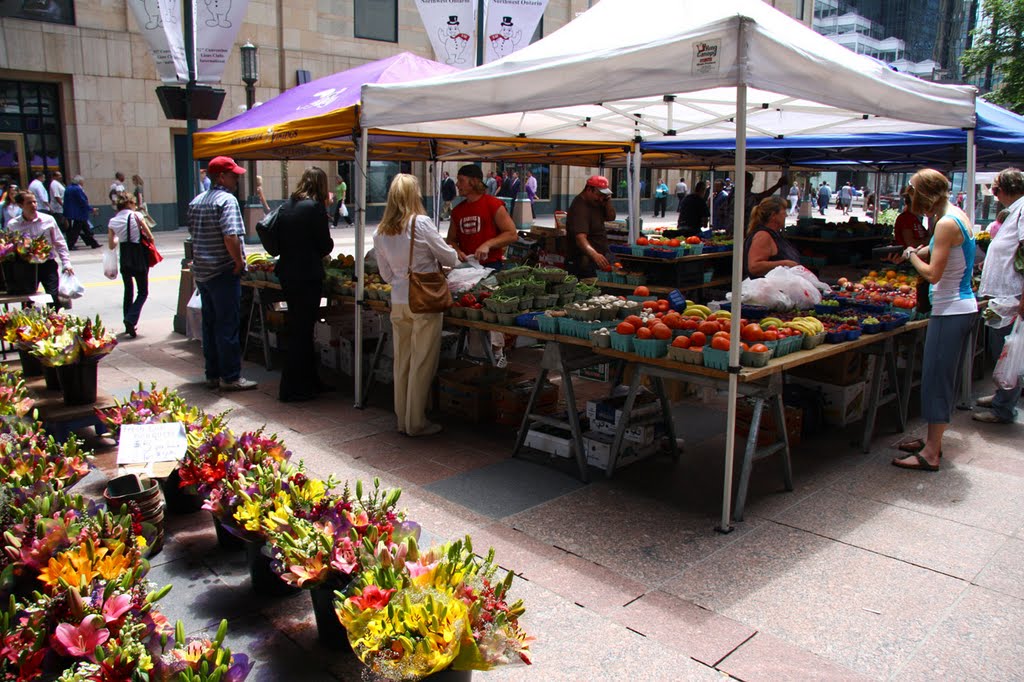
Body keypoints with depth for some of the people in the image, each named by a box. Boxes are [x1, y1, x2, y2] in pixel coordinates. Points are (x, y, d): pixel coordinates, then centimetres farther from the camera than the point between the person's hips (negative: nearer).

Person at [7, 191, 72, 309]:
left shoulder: (48, 220, 0)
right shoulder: (13, 225, 0)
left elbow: (59, 243, 6)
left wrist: (66, 262, 0)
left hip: (48, 264, -1)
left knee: (53, 297, -7)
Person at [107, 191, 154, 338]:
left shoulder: (112, 221, 3)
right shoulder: (136, 216, -8)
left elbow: (111, 246, 8)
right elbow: (150, 237, -7)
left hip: (124, 258, 4)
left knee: (128, 291, 19)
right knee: (143, 292, 5)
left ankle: (128, 324, 22)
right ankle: (131, 320, -14)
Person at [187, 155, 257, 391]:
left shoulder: (196, 202, 13)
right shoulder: (227, 200, -14)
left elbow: (193, 233, 19)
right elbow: (231, 236, -25)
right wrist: (240, 262, -15)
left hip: (201, 271, 9)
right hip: (223, 272, -9)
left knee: (209, 324, 13)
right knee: (227, 326, -3)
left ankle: (212, 374, 20)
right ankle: (230, 377, 2)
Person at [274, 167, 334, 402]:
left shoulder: (286, 206, 8)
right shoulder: (315, 207, -13)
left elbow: (281, 240, 14)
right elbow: (325, 245, -11)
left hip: (287, 274, 8)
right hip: (307, 276, -8)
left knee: (298, 330, 17)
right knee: (302, 332, 1)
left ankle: (309, 381, 30)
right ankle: (292, 389, 7)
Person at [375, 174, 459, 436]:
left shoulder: (380, 233, 5)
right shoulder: (421, 223, -12)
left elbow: (386, 274, 12)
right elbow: (449, 258, -3)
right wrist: (454, 256, 18)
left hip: (398, 302, 6)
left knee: (402, 362, 14)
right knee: (422, 363, 3)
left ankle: (402, 419, 23)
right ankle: (416, 423, 11)